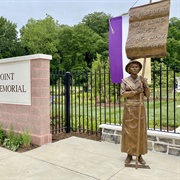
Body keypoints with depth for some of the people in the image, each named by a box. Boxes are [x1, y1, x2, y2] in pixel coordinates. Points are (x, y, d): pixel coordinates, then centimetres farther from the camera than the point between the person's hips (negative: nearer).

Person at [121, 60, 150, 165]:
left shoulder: (143, 80, 5)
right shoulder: (125, 80, 1)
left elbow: (147, 95, 1)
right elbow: (122, 93, -11)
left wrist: (145, 85, -14)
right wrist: (135, 91, -18)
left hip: (140, 108, 2)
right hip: (129, 109, -1)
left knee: (140, 131, 5)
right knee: (129, 131, 2)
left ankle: (140, 155, 17)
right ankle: (129, 155, 14)